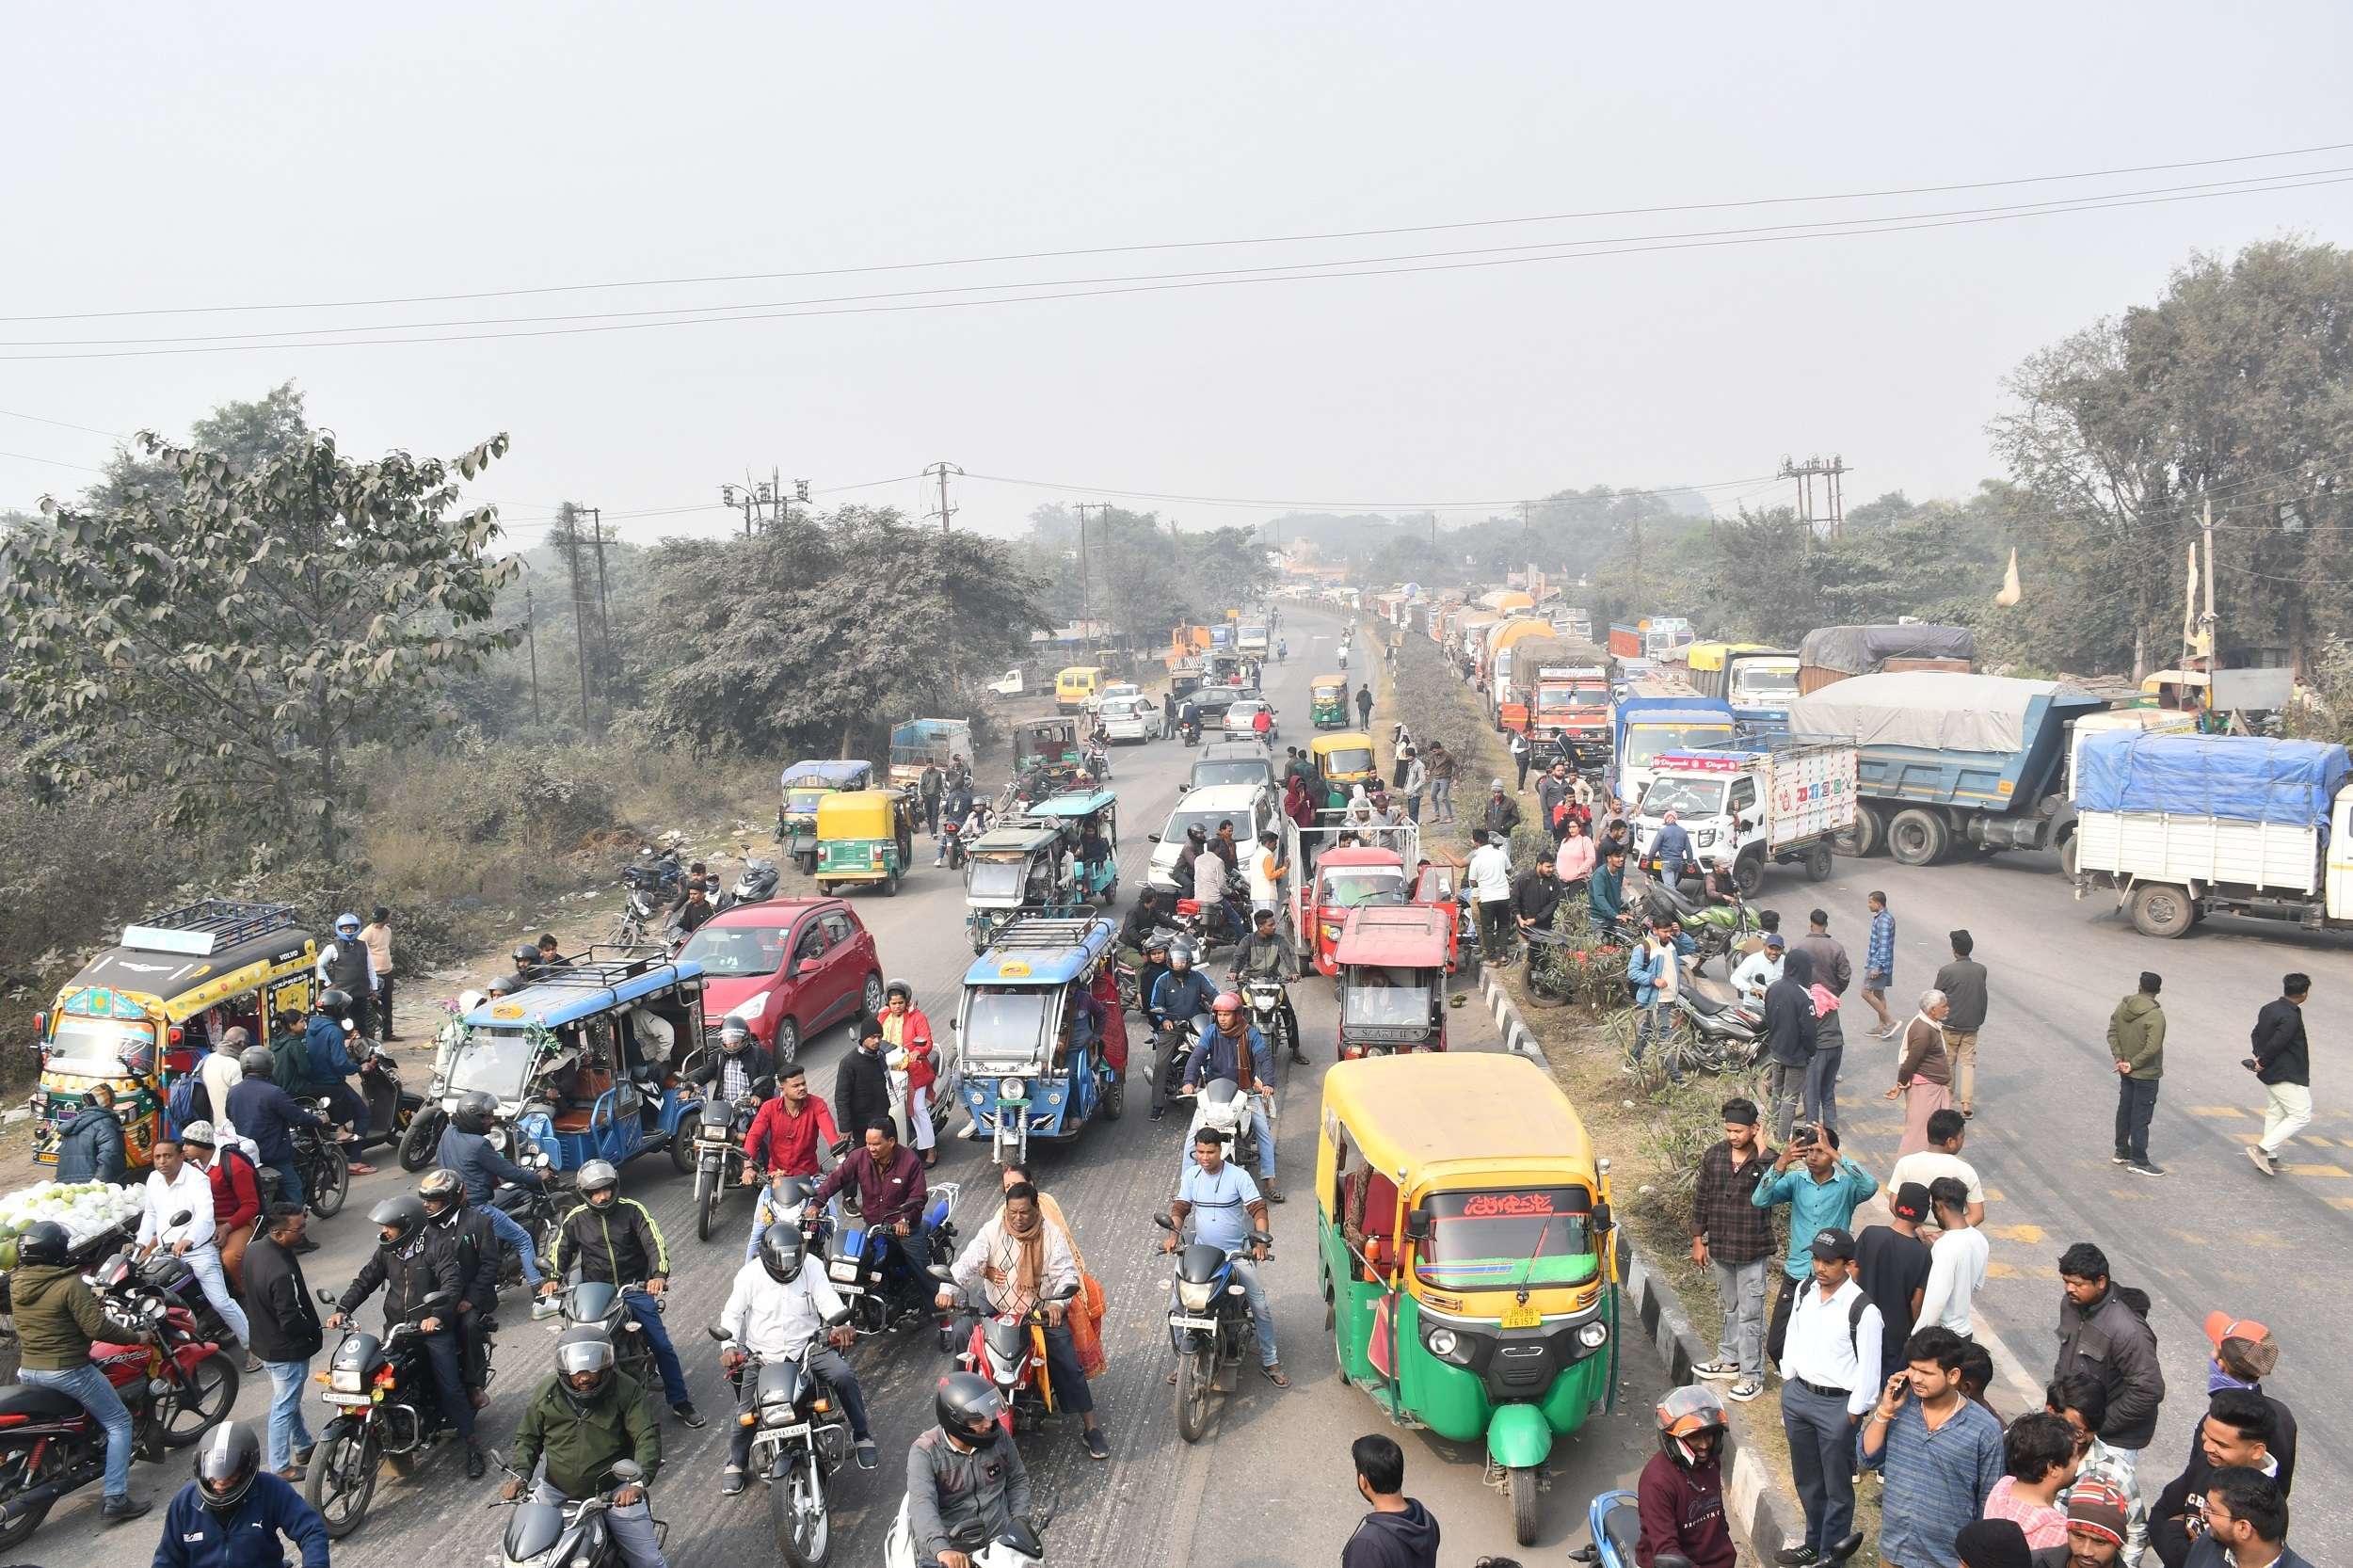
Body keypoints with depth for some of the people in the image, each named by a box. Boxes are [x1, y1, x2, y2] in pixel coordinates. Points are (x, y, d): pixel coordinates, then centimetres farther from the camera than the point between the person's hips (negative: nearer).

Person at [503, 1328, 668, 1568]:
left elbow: (647, 1436, -18)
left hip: (614, 1491, -3)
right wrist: (520, 1476, -10)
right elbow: (528, 1437, 7)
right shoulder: (547, 1390, -3)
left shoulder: (626, 1390, -13)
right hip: (556, 1489, 3)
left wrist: (640, 1482, -33)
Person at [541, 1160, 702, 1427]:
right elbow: (561, 1251, 12)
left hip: (634, 1288, -2)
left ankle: (680, 1402, 7)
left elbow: (654, 1242, -13)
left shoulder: (632, 1210, -6)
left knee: (662, 1345, -5)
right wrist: (553, 1279, -7)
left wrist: (659, 1275, -29)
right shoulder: (575, 1219, 2)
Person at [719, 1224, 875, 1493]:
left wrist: (841, 1326, -34)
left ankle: (862, 1435, 0)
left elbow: (829, 1301, -13)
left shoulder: (811, 1268, -8)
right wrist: (729, 1346, -23)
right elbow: (732, 1313, -6)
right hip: (762, 1355, 0)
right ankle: (735, 1464, 22)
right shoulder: (750, 1274, -9)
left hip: (808, 1347, 0)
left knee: (844, 1376, -21)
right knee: (745, 1412, -7)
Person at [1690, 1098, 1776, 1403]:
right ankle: (1729, 1358, 39)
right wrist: (1698, 1239, 6)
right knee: (1730, 1307, 22)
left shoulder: (1766, 1159, -15)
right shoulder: (1714, 1154, -3)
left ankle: (1752, 1376, 14)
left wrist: (1761, 1147, -33)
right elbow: (1700, 1197, 5)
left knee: (1750, 1314, 3)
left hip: (1752, 1251, -5)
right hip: (1720, 1248, 5)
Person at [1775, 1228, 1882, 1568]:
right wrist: (1788, 1384, 13)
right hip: (1798, 1395, 6)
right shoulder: (1804, 1292, -1)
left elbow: (1868, 1367, -14)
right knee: (1807, 1480, 22)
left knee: (1837, 1488, 11)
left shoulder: (1863, 1310, -20)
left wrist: (1853, 1413, -12)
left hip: (1837, 1405, -6)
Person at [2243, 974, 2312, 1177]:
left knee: (2274, 1114, 18)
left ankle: (2270, 1159, 24)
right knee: (2301, 1116, -1)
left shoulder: (2269, 1008, 6)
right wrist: (2262, 1062, -13)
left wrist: (2259, 1058, 5)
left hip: (2270, 1073, 10)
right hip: (2287, 1076, -10)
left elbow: (2256, 1034, 13)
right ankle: (2263, 1150, -7)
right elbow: (2276, 1043, -27)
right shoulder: (2291, 1017, -23)